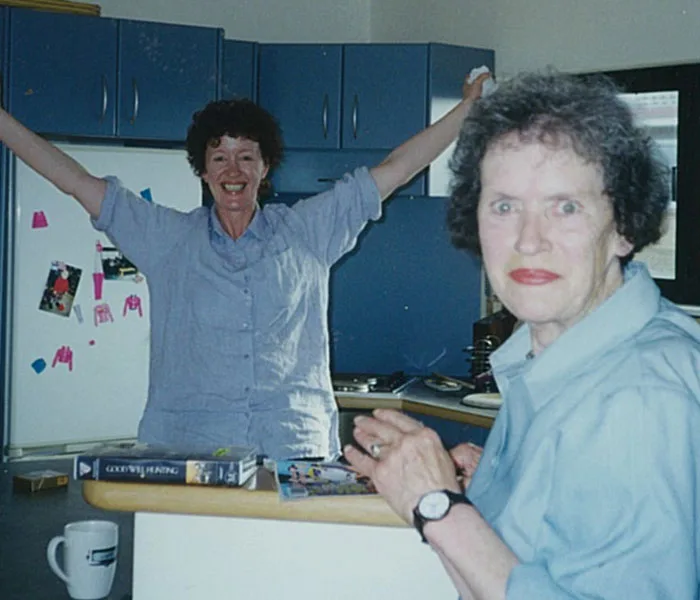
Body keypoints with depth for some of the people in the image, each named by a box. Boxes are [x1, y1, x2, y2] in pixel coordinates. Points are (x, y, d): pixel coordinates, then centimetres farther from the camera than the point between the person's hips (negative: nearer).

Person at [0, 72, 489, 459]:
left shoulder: (307, 232, 11)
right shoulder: (168, 238, 11)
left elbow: (393, 171, 14)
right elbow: (77, 182, 11)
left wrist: (468, 107, 14)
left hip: (297, 451, 0)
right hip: (188, 451, 0)